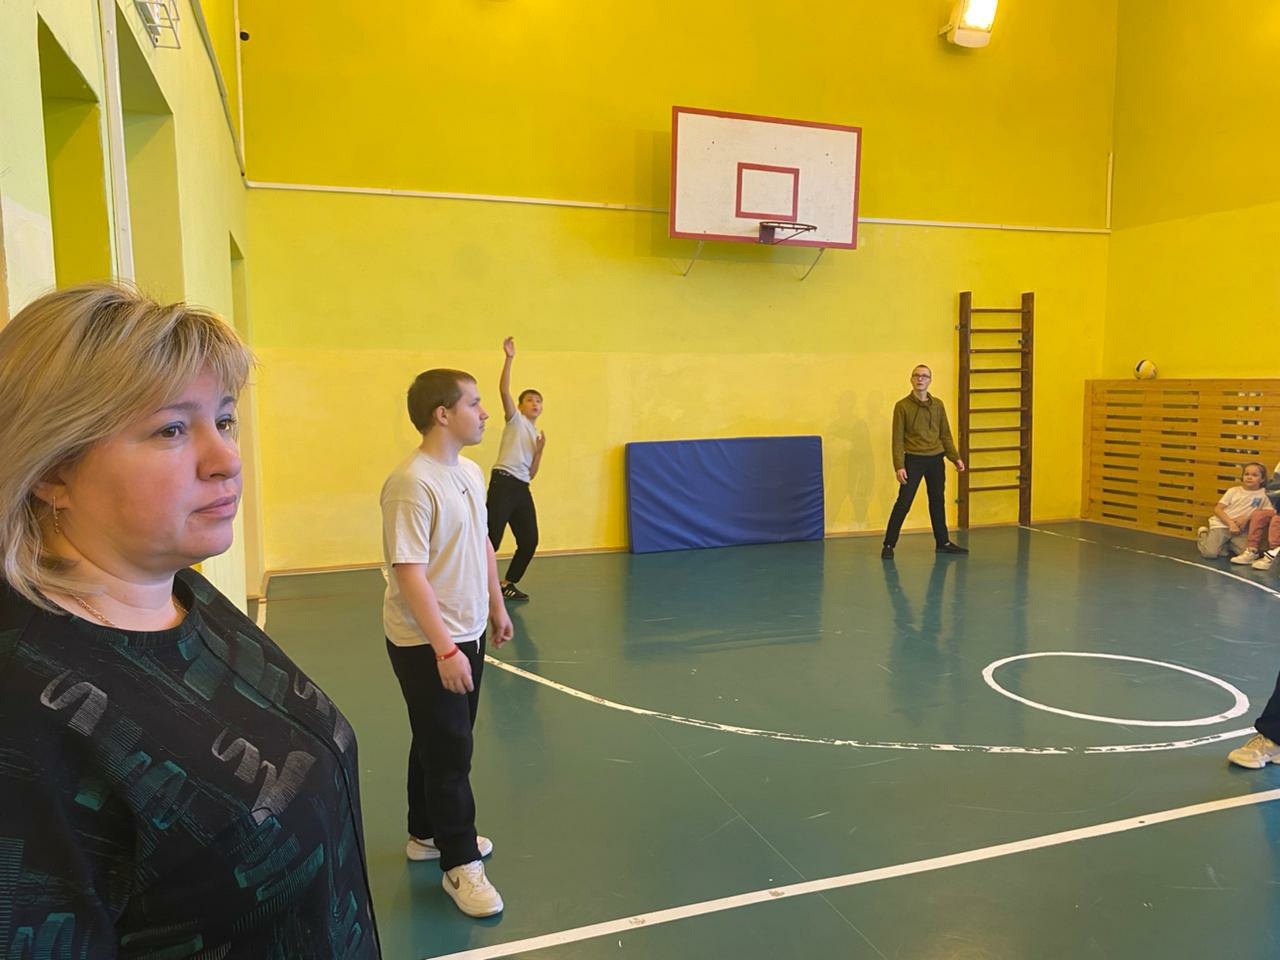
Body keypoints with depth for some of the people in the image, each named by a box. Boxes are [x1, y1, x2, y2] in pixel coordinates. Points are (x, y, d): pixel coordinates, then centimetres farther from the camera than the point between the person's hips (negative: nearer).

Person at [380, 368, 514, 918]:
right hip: (426, 645, -8)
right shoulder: (412, 484, -22)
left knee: (443, 743, 21)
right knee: (448, 750, 1)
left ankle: (426, 834, 39)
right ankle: (460, 864, 17)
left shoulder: (470, 473, 5)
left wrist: (496, 606, 18)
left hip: (466, 634, 9)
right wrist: (444, 649, -24)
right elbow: (409, 574, -24)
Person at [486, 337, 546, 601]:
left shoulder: (536, 434, 23)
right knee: (491, 541, -11)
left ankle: (507, 584, 23)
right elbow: (504, 390, -12)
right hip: (503, 484, -7)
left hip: (522, 489, 7)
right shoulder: (515, 420, 7)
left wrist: (539, 450, 4)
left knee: (529, 541, 7)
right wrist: (509, 359, -20)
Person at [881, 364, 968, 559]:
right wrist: (899, 466, -14)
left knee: (938, 502, 13)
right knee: (903, 502, -7)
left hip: (936, 460, 4)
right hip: (913, 460, -4)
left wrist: (956, 458, 7)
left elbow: (945, 434, 13)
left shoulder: (938, 405, 8)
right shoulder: (902, 406, -5)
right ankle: (889, 544, 0)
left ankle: (943, 542, 24)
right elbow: (898, 438, -7)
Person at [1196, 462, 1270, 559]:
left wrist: (1247, 518, -17)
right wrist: (1231, 523, -17)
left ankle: (1228, 543, 9)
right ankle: (1203, 535, 14)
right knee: (1210, 553, -19)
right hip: (1221, 524, -2)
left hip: (1240, 529, 2)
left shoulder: (1263, 495, 2)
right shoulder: (1234, 491, 0)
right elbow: (1217, 509, -4)